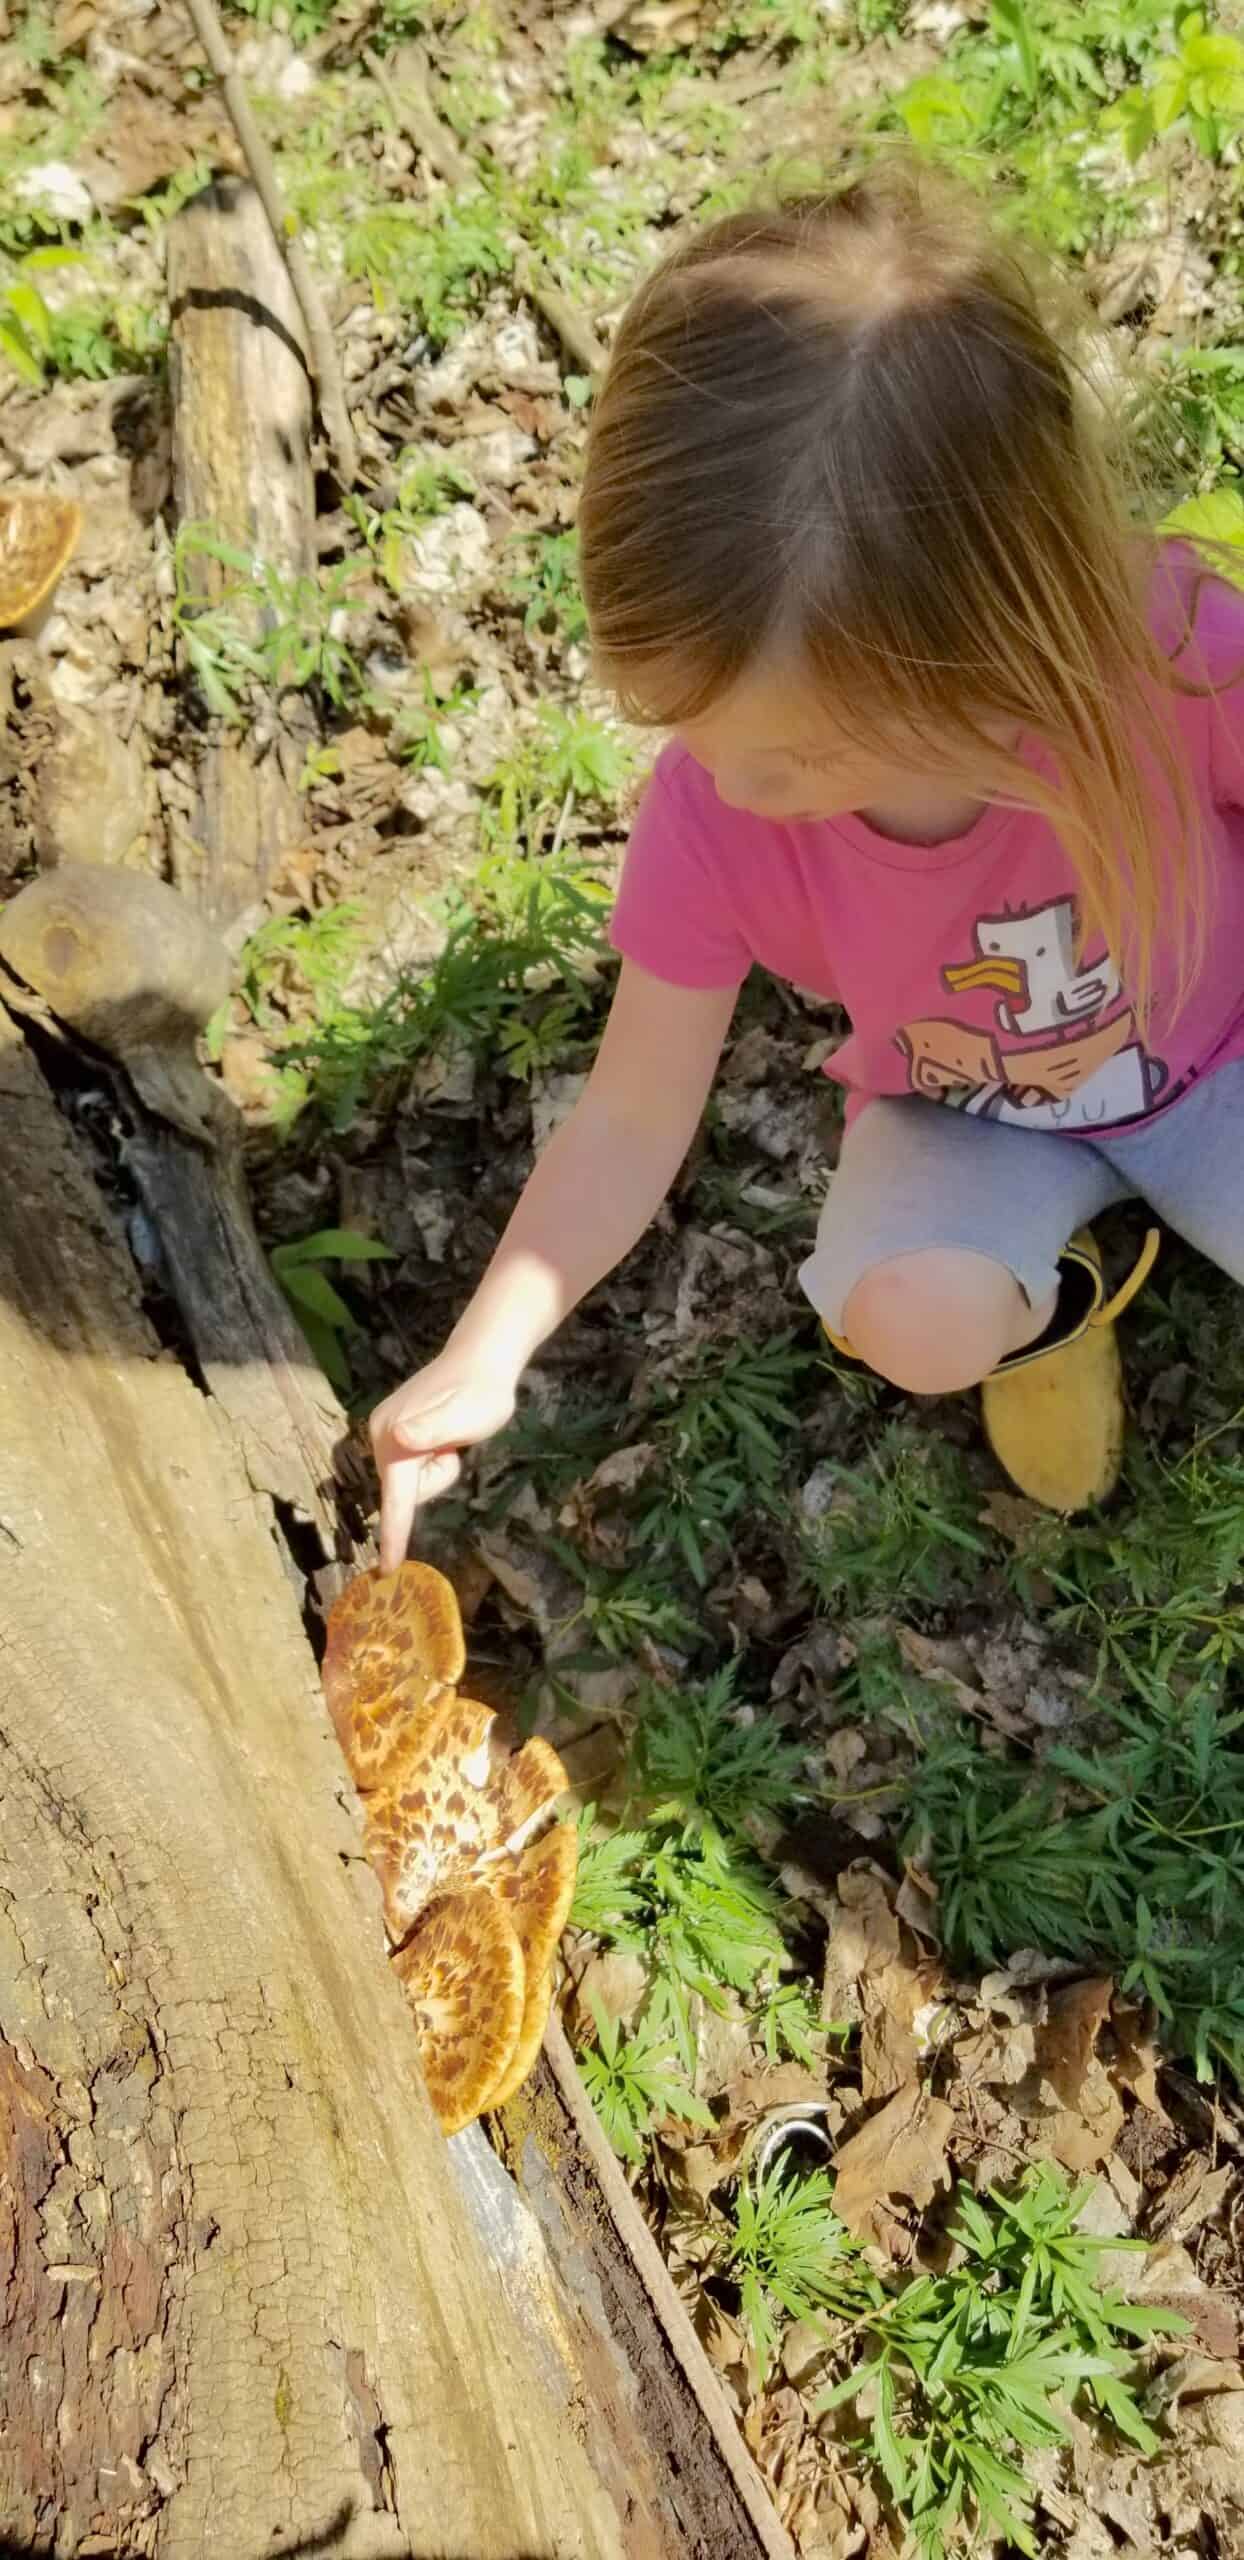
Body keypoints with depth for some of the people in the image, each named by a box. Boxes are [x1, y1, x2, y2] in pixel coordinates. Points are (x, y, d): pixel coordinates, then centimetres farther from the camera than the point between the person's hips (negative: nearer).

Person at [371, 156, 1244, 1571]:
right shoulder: (712, 814, -28)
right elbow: (632, 1123, -19)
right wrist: (482, 1360, -25)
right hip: (961, 1116, 0)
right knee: (914, 1322, -28)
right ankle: (1055, 1303, 7)